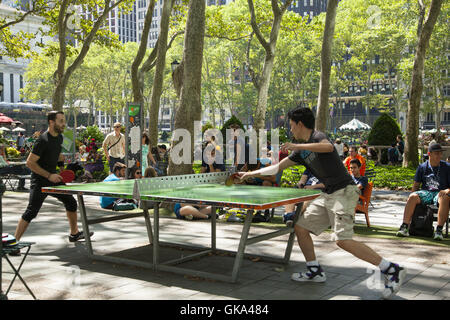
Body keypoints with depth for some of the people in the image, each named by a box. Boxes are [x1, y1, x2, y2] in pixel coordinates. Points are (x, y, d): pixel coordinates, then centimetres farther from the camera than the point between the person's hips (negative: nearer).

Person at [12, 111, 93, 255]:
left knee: (71, 202, 13)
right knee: (31, 212, -13)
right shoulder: (43, 140, -21)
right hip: (39, 181, -9)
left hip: (53, 178, 9)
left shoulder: (59, 137, 6)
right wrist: (49, 175, -23)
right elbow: (30, 162, -21)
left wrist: (64, 161, 8)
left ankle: (74, 234, 30)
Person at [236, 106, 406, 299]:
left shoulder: (318, 136, -8)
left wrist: (297, 146, -31)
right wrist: (251, 173, 27)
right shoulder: (301, 152, 17)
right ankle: (315, 271, 20)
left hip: (344, 191, -9)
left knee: (343, 240, -20)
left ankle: (392, 270, -12)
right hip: (328, 195, 9)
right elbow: (278, 166, 25)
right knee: (300, 227, 8)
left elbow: (329, 147, -33)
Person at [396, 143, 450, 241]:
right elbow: (416, 185, 12)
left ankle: (439, 230, -39)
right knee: (412, 197, -29)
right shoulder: (422, 167, 10)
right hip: (425, 192, 2)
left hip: (440, 193, -2)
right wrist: (414, 196, -5)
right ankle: (405, 227, -33)